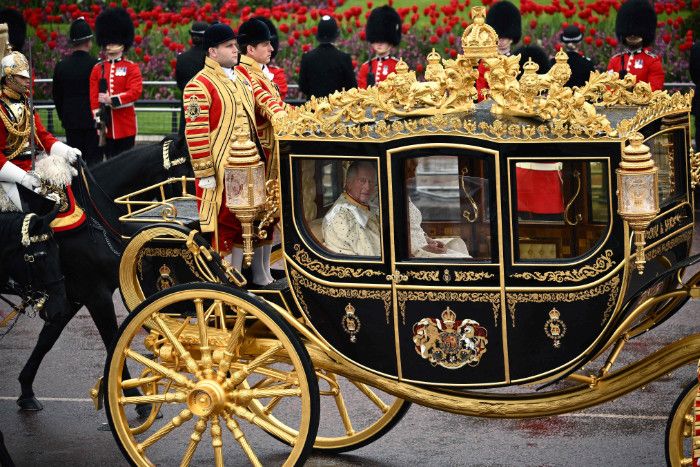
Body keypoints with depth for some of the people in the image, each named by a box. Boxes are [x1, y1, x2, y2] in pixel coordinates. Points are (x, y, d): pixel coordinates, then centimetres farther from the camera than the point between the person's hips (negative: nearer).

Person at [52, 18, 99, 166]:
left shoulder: (61, 66, 3)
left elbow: (57, 96, 10)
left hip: (71, 122, 4)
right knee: (93, 159, -1)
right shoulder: (96, 65, -11)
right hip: (93, 121, -4)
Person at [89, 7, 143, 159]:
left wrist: (112, 100, -22)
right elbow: (94, 97, 1)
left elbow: (135, 92, -13)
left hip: (125, 125, -2)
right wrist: (98, 121, -9)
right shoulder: (98, 69, 7)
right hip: (106, 125, 2)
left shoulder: (131, 68, 0)